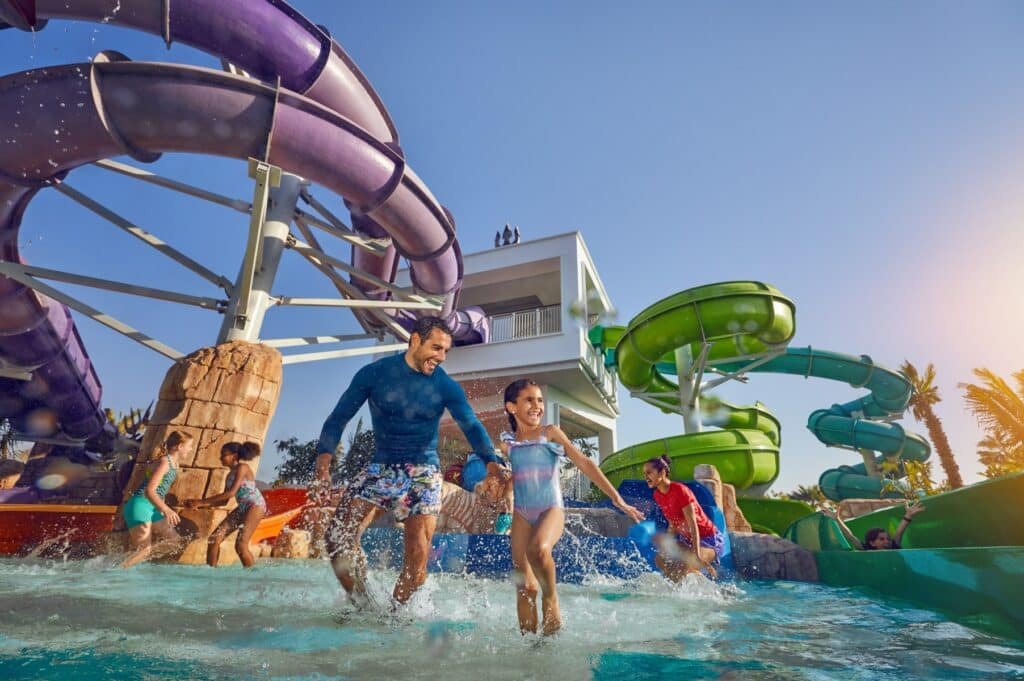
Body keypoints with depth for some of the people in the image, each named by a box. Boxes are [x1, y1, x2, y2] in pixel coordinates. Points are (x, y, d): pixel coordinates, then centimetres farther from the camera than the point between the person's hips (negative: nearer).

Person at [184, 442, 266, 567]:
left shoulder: (242, 467, -10)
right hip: (242, 508, 9)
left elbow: (231, 493, -19)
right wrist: (201, 505, 5)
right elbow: (224, 500, 17)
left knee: (241, 545, -14)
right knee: (214, 539, 0)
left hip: (255, 505, -9)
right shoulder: (229, 476, 16)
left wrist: (202, 501, -16)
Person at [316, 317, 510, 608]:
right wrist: (325, 452, -20)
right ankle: (362, 605, 12)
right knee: (338, 535, -9)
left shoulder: (446, 386, -5)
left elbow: (472, 426, -15)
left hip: (423, 473, -1)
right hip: (380, 467, 1)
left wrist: (491, 460, -34)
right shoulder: (374, 373, -4)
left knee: (418, 555, -6)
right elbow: (340, 415, -2)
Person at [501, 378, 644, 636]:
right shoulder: (507, 442, 7)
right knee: (525, 587, 1)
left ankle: (551, 598, -6)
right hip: (522, 514, 3)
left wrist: (616, 498, -9)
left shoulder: (551, 433, 0)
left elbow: (584, 463, -5)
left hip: (551, 509, -3)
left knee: (538, 549, -34)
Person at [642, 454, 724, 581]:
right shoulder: (657, 495, -1)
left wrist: (697, 556, -30)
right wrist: (666, 548, 8)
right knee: (660, 558, 3)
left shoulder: (680, 491, -24)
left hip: (709, 540, -9)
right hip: (687, 538, 9)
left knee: (679, 571, -25)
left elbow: (693, 525, -26)